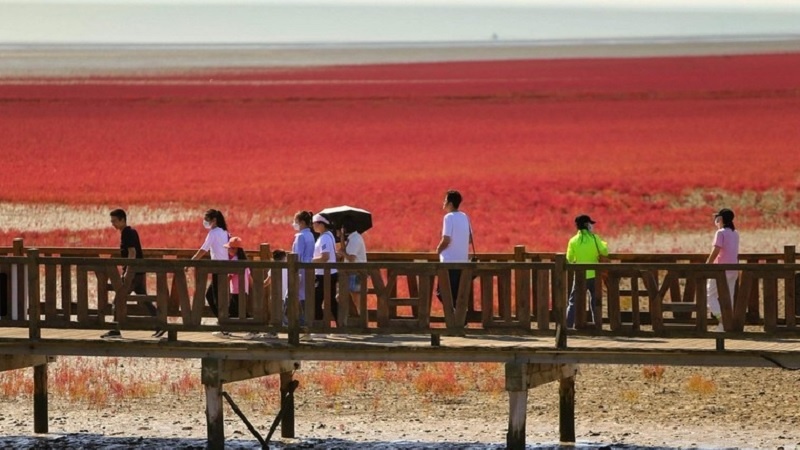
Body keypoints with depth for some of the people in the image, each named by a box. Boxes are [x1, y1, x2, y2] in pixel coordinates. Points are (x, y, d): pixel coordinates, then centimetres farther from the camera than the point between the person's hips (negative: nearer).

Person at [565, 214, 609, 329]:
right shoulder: (594, 238, -5)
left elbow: (569, 259, 3)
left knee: (573, 302, 2)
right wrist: (604, 244, 22)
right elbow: (605, 252, 2)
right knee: (595, 302, 13)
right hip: (593, 275, 0)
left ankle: (568, 325, -9)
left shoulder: (573, 241, -3)